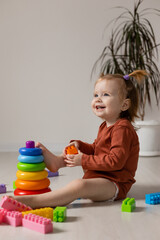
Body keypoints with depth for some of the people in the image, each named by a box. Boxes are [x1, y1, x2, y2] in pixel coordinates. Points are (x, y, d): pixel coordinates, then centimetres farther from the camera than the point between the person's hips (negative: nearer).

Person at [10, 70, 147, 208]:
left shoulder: (122, 129, -19)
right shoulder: (105, 126, 13)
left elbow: (115, 161, -27)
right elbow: (95, 149, 24)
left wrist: (84, 160, -24)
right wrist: (79, 145, 4)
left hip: (115, 184, -11)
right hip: (98, 176, 11)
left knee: (78, 186, -36)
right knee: (72, 151, 23)